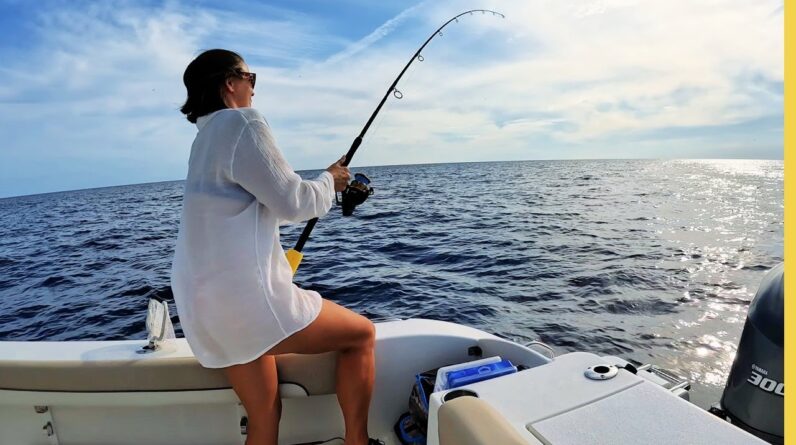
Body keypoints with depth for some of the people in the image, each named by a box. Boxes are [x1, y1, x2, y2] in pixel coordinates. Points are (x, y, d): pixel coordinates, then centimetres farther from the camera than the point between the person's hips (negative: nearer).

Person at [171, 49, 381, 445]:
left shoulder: (206, 137, 20)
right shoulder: (241, 123, -9)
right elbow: (291, 203, -15)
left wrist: (328, 189, 23)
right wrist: (329, 181, 5)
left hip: (207, 301, 9)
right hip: (245, 295, -9)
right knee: (362, 333, 7)